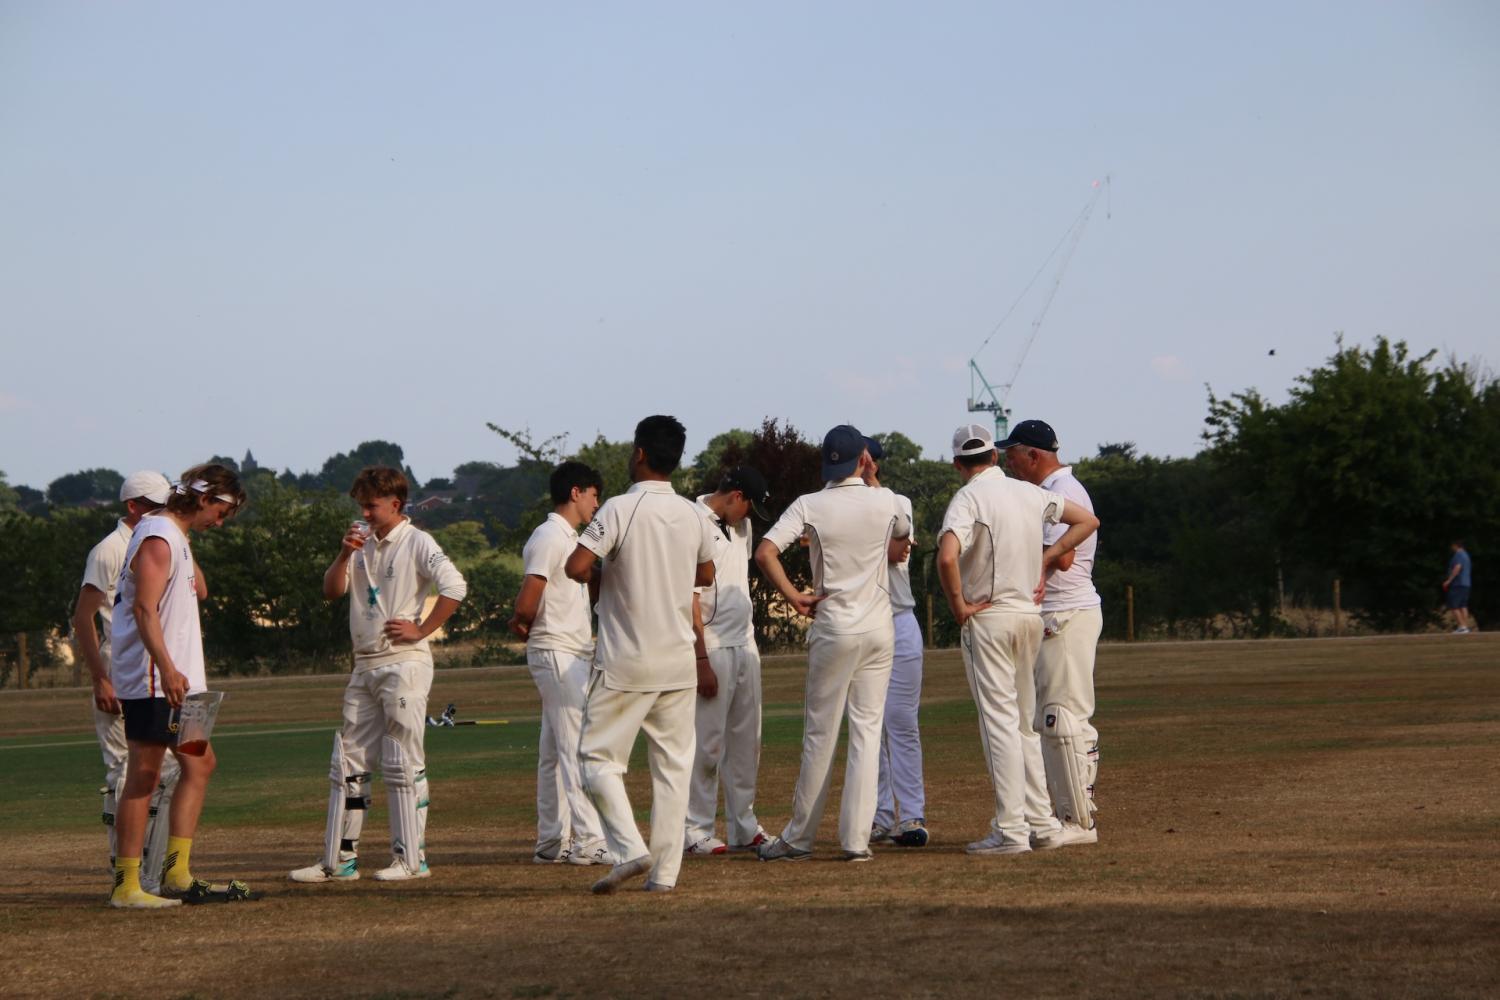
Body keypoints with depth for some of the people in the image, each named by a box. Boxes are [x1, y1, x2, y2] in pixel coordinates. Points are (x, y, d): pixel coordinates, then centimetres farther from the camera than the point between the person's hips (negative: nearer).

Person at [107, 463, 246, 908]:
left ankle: (176, 873, 12)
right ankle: (126, 885, -6)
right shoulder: (157, 538, -14)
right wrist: (167, 669, -32)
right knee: (144, 777, -8)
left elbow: (198, 591, 32)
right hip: (151, 682, -11)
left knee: (199, 764, 11)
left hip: (176, 680, 11)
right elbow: (143, 608, -24)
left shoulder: (175, 537, 17)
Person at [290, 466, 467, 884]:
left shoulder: (416, 543, -7)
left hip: (403, 665, -8)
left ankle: (411, 858, -2)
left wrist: (421, 630, -17)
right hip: (365, 666, 8)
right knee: (348, 762, 7)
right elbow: (331, 590, 10)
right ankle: (339, 859, 10)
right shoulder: (363, 542, 15)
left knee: (402, 763, -6)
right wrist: (344, 554, -6)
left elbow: (454, 587, -19)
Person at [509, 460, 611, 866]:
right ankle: (588, 841, -16)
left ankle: (552, 842, 15)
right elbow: (527, 606, -18)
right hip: (558, 653, -10)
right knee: (578, 748, -13)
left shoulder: (569, 539, 19)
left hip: (575, 655, 10)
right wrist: (525, 626, 1)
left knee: (555, 752, 11)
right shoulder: (549, 537, -13)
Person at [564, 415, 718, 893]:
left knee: (599, 756, 4)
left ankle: (629, 848, -13)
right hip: (679, 661, 5)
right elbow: (705, 575, 21)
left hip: (625, 661, -5)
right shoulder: (693, 515, 5)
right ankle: (665, 869, 7)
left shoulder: (620, 509, -12)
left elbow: (576, 566, -19)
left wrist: (603, 576, 1)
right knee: (672, 764, 9)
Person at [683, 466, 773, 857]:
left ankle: (744, 828, 17)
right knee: (708, 741, -6)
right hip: (712, 648, -8)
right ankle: (695, 830, -1)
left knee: (746, 740, 10)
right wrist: (701, 661, -20)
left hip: (744, 645, 8)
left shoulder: (740, 527, 14)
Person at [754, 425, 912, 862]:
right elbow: (903, 535, 24)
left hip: (834, 628, -2)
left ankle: (798, 838, 10)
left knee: (820, 732, 5)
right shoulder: (885, 500, 0)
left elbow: (765, 553, -18)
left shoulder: (810, 505, -6)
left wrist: (794, 597, -8)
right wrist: (871, 479, 25)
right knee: (867, 729, 3)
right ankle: (856, 839, -1)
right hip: (880, 628, 2)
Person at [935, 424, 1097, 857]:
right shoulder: (1030, 493, 9)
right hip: (1030, 615, 6)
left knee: (999, 722, -6)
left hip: (987, 618, -6)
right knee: (1023, 722, 16)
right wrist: (1047, 559, 12)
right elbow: (1087, 520, 18)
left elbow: (947, 556, -28)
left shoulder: (968, 498, -12)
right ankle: (1041, 820, 16)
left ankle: (1011, 829, -9)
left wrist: (958, 605, -15)